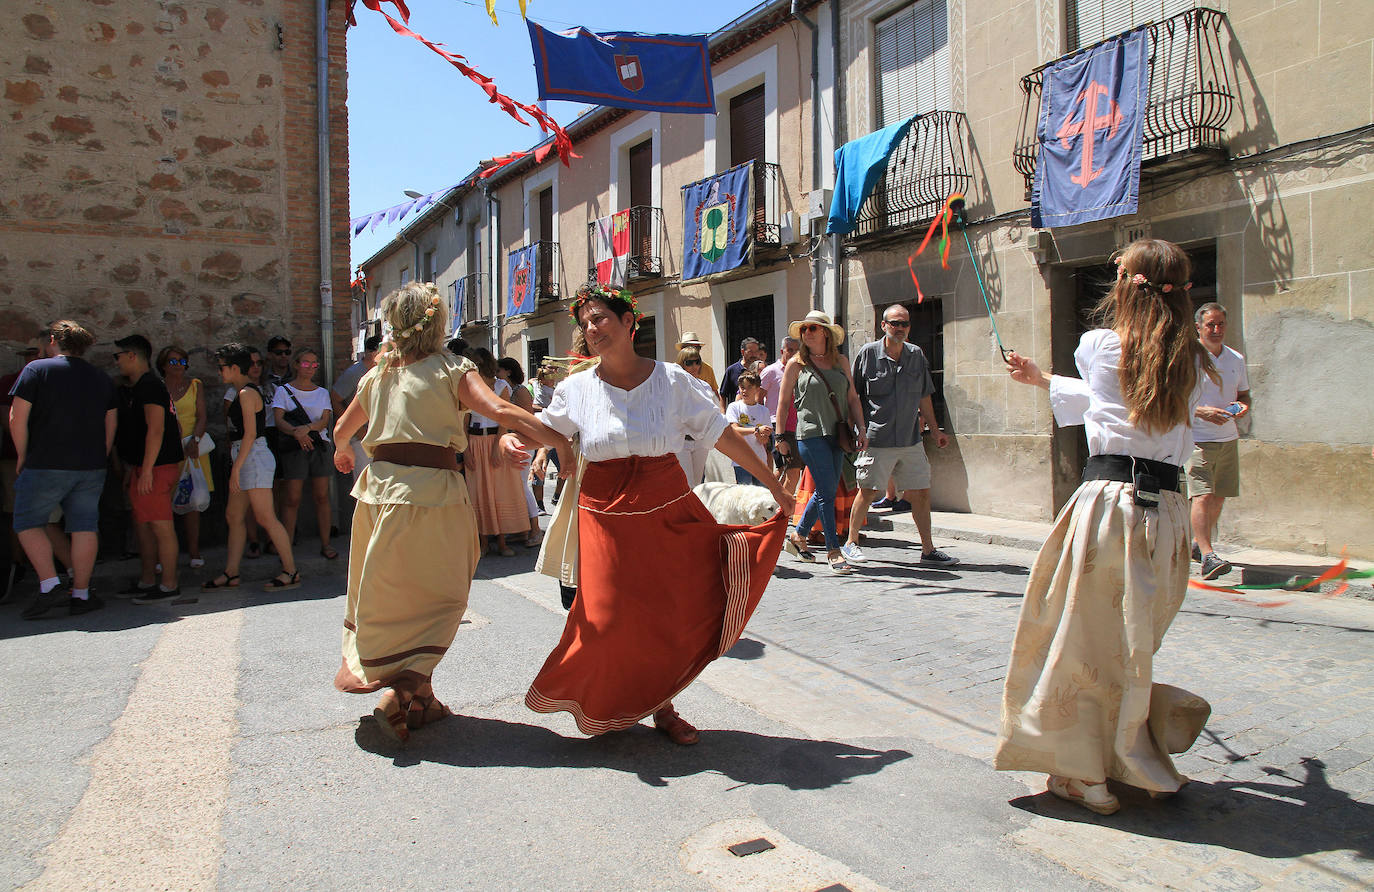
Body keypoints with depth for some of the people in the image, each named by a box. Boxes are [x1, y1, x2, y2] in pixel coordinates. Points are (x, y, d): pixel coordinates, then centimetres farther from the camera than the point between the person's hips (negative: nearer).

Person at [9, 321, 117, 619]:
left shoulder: (37, 369, -4)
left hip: (46, 465, -4)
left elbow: (17, 418, -8)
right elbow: (111, 425, 13)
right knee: (85, 526, 7)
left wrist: (22, 455, 2)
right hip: (91, 467, 4)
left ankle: (49, 586, -4)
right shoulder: (102, 378, 11)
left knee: (29, 522, 10)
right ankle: (81, 595, 9)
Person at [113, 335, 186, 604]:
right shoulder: (137, 388, 20)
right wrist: (131, 470, 25)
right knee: (142, 524, 15)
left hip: (156, 468, -11)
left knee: (161, 526, -8)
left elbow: (156, 430, -21)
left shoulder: (149, 386, -13)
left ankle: (169, 586, -5)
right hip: (143, 468, 11)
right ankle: (147, 581, 24)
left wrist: (146, 469, -24)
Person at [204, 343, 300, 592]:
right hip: (246, 459, 10)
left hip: (254, 458, -10)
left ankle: (291, 572, -5)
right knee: (233, 515, 11)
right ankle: (231, 574, 16)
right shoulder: (241, 393, 18)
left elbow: (250, 433, -19)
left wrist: (236, 468, -19)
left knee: (265, 518, -9)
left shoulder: (247, 393, -13)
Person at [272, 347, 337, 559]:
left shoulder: (322, 393, 15)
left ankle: (325, 543, 8)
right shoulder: (283, 390, 7)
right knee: (292, 499, -5)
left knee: (321, 496, 3)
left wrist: (307, 427, -19)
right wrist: (296, 432, -24)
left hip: (320, 447, 3)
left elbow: (325, 420, 2)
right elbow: (279, 420, -5)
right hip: (293, 448, -3)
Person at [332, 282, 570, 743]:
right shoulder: (452, 369, -2)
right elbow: (499, 411, -19)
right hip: (432, 488, -5)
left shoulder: (378, 373, 13)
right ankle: (409, 685, -4)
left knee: (386, 590, 15)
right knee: (439, 594, 7)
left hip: (380, 483, 5)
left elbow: (342, 429, 26)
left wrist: (342, 454, 48)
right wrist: (561, 440, -18)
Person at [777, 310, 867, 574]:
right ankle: (833, 551, -2)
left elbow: (852, 398, 13)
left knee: (825, 491, 10)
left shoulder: (841, 362, 12)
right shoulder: (796, 364, 2)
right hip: (811, 434, -5)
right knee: (827, 491, -9)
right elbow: (783, 402, 5)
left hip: (837, 434, 5)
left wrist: (861, 429, 3)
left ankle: (798, 535, 29)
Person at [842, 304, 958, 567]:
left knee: (921, 493, 5)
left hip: (911, 440, 4)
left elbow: (924, 397, 17)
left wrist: (935, 431, 18)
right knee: (868, 491, 1)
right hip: (877, 439, -4)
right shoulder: (868, 353, -3)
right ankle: (851, 542, 17)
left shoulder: (916, 355, 9)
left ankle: (928, 550, 15)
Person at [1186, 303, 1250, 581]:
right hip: (1197, 439, -6)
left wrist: (1243, 405, -2)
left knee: (1218, 497, 11)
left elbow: (1244, 393, 22)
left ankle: (1198, 543, 28)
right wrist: (1201, 411, -22)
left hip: (1228, 439, 6)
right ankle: (1207, 555, -19)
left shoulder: (1236, 359, 12)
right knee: (1202, 496, -16)